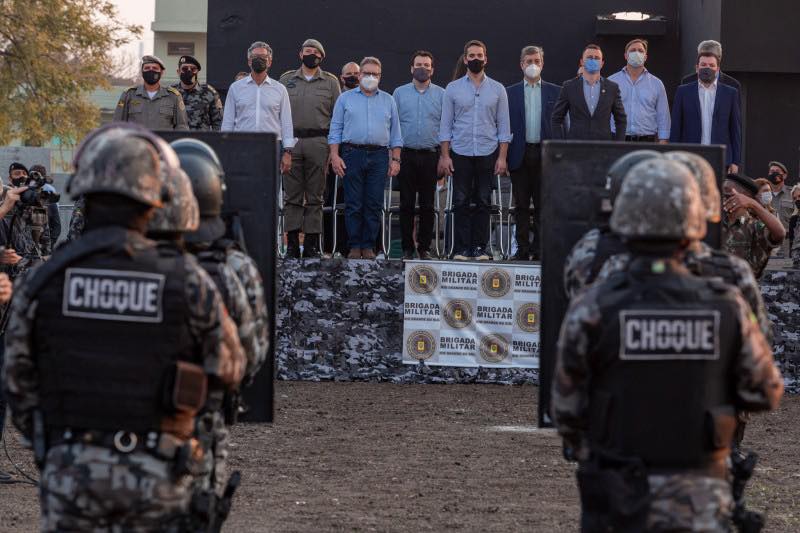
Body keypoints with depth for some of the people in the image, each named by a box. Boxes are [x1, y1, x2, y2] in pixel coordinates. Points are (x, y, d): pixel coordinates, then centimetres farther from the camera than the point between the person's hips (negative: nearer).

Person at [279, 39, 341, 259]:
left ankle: (312, 244, 4)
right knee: (292, 195, 0)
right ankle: (292, 243, 1)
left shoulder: (330, 82, 9)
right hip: (291, 141, 1)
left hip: (318, 142, 0)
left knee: (315, 196, 2)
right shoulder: (286, 80, 12)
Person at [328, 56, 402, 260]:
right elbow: (335, 129, 7)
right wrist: (335, 156, -4)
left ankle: (368, 245, 3)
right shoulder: (345, 99, 10)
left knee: (374, 204, -1)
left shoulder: (388, 101, 15)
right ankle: (354, 246, 2)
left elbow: (395, 133, 14)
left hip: (378, 156, 1)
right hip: (352, 154, -1)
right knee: (353, 203, -3)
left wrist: (395, 159, 5)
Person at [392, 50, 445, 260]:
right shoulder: (400, 93, 9)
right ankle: (407, 248, 5)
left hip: (430, 155, 0)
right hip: (406, 155, 0)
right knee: (406, 203, 0)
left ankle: (424, 247, 8)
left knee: (427, 204, 2)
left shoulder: (441, 95, 8)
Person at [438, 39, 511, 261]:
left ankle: (480, 247, 6)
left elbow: (504, 126, 6)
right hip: (460, 154, 0)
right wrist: (444, 156, -3)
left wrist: (502, 157, -2)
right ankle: (461, 249, 1)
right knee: (461, 202, -1)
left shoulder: (497, 89, 7)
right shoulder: (453, 89, 6)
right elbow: (445, 125, 5)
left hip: (488, 154, 0)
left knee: (483, 202, 2)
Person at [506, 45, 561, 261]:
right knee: (521, 205, 3)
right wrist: (504, 154, 0)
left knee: (543, 205, 0)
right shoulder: (510, 92, 9)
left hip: (545, 154, -1)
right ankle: (522, 249, 7)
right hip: (520, 154, 1)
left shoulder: (555, 92, 8)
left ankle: (540, 249, 3)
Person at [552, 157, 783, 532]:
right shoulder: (726, 308, -7)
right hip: (699, 502, 1)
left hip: (620, 500, -1)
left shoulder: (592, 310, -13)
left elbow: (568, 410, -3)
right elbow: (765, 393, 5)